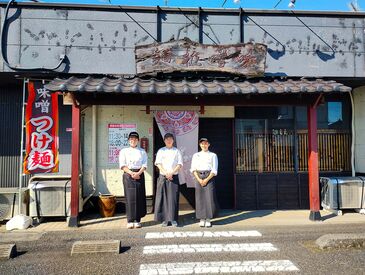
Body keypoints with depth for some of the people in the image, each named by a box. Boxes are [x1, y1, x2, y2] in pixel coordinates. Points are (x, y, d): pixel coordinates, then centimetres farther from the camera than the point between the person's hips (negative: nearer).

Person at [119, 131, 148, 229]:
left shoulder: (142, 152, 11)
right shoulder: (124, 151, 8)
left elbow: (144, 165, 3)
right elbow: (122, 165, -1)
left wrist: (138, 173, -13)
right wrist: (131, 173, -13)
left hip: (139, 175, 2)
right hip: (128, 175, -1)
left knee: (139, 197, -1)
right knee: (129, 197, -5)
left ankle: (137, 220, 7)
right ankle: (130, 221, 1)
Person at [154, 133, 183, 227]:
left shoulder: (177, 151, 9)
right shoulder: (161, 151, 10)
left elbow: (180, 164, 2)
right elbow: (158, 164, 0)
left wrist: (171, 173, -11)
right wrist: (166, 173, -12)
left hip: (174, 177, 0)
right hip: (163, 177, 0)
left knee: (173, 198, -3)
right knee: (163, 197, -1)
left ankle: (173, 219, 3)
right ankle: (164, 219, 5)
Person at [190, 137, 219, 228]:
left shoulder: (213, 155, 7)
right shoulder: (196, 155, 13)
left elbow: (214, 170, -1)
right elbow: (193, 169, 5)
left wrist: (206, 180, -11)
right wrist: (199, 179, -9)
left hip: (209, 177, -2)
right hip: (199, 177, 2)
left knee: (209, 197, -7)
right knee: (200, 198, 0)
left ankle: (208, 220, 1)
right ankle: (202, 219, 7)